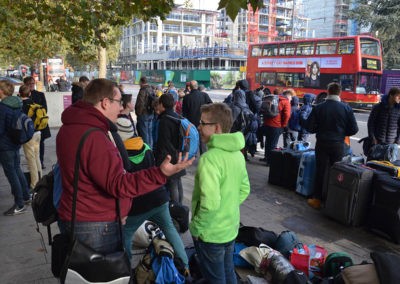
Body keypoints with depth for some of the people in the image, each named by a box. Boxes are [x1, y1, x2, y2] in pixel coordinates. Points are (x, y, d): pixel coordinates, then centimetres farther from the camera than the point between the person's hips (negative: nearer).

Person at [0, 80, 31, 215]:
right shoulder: (18, 104, 4)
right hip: (16, 143, 8)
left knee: (11, 173, 1)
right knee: (17, 169, 20)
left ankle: (19, 205, 9)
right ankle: (26, 196, 32)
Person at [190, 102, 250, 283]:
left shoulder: (210, 158, -28)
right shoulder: (237, 153, -1)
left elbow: (210, 203, -32)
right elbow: (244, 190, 9)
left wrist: (196, 227, -17)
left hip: (211, 234, -7)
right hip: (231, 228, 7)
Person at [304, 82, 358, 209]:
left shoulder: (319, 107, -7)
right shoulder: (346, 108, -6)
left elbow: (308, 126, -8)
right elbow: (354, 129, -4)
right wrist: (342, 133, 13)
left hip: (322, 143, 0)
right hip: (338, 144, 0)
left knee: (321, 171, 9)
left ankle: (317, 199, 15)